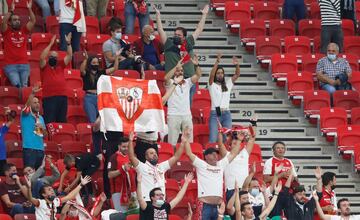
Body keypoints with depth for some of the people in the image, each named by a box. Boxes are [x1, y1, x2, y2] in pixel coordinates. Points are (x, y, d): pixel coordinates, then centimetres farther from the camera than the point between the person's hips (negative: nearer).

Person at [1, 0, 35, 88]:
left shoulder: (24, 31, 15)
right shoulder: (7, 32, 8)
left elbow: (33, 21, 7)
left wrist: (29, 9, -2)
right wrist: (11, 10, -11)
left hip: (24, 65, 3)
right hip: (10, 66, -3)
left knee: (24, 86, -16)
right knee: (17, 85, -23)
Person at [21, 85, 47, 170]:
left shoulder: (40, 118, 19)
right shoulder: (26, 115, 2)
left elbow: (45, 135, 22)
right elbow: (27, 105, -20)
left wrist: (42, 128, 0)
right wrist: (32, 94, -35)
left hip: (40, 149, 7)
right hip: (29, 148, -7)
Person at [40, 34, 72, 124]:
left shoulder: (60, 65, 18)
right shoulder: (45, 66, 7)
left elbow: (69, 56, 10)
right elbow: (42, 57, -11)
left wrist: (68, 43, -2)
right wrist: (51, 44, -12)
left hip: (62, 96, 4)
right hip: (49, 97, -4)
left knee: (62, 121, 7)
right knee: (49, 122, -6)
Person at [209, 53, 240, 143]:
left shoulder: (227, 84, 15)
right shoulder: (212, 85, 4)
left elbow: (237, 75, 7)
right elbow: (211, 75, -14)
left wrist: (237, 65, -12)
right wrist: (217, 62, -25)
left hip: (226, 113, 3)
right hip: (215, 114, -3)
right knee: (212, 140, -10)